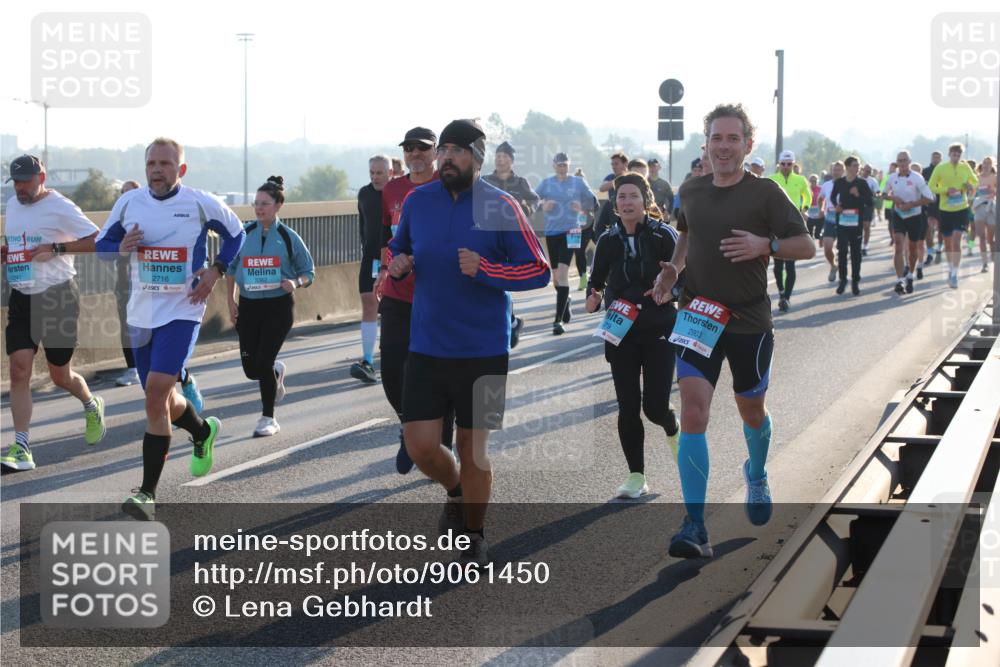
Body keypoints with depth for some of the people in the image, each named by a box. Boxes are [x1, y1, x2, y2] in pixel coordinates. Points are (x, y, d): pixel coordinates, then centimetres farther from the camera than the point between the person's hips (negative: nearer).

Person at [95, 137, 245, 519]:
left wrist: (216, 270, -5)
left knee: (156, 390, -20)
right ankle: (203, 432, 50)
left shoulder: (200, 204, -6)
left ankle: (148, 492, -15)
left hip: (182, 311, -5)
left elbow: (235, 234, 10)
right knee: (161, 399, 15)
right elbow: (101, 246, 11)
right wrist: (122, 247, -12)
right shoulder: (129, 202, 3)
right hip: (141, 312, 5)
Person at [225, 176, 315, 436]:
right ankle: (277, 372, 40)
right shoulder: (244, 234, 3)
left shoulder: (288, 237, -3)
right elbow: (231, 268, 14)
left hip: (279, 306, -3)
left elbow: (308, 272, 4)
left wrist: (295, 283, -17)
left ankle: (268, 419, 6)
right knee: (250, 367, 2)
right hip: (248, 305, 3)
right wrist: (231, 301, 8)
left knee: (263, 361, -11)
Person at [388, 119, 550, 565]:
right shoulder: (418, 201, 3)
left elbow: (539, 271, -8)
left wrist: (485, 269, -21)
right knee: (420, 445, -3)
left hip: (484, 350, -3)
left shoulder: (501, 207, -8)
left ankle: (474, 535, 27)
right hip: (426, 348, 3)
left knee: (473, 446, 5)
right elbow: (399, 248, 21)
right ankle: (456, 492, 31)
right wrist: (398, 264, -2)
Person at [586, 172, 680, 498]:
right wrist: (593, 298, -9)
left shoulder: (663, 235, -7)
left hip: (659, 331, -3)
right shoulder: (608, 241, 2)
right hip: (620, 333, 3)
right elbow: (596, 281, 12)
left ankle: (673, 429, 33)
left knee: (654, 406, -5)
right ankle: (636, 476, 13)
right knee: (628, 407, 1)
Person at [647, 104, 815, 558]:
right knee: (692, 411, -15)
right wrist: (673, 269, 8)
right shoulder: (690, 192, 4)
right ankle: (695, 528, -17)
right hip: (697, 317, 1)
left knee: (751, 410, 17)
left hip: (749, 322, -1)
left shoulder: (765, 193, -7)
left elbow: (807, 246, -8)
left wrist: (766, 245, -26)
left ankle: (757, 475, 52)